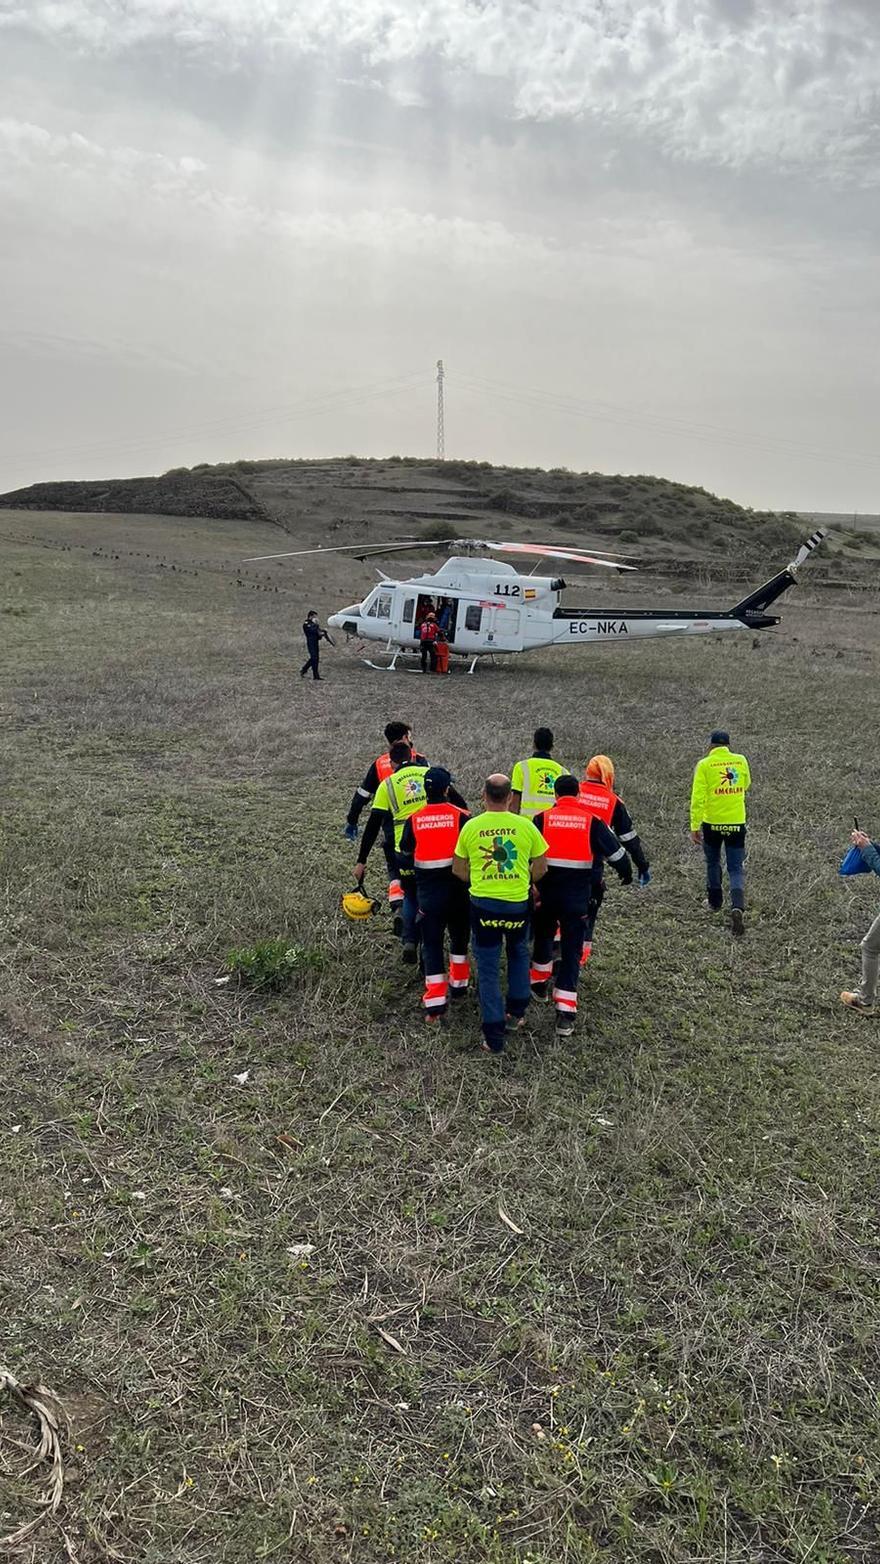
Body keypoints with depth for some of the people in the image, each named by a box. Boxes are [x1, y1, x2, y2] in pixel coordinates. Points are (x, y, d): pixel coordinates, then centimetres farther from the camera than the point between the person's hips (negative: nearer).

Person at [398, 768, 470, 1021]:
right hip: (457, 889, 0)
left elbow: (405, 861, 1)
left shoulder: (413, 820, -4)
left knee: (431, 943, 5)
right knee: (459, 936, 22)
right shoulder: (461, 817, -9)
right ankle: (458, 985, 35)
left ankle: (435, 1002, -1)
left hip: (427, 891, 0)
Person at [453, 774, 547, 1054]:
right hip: (518, 904, 1)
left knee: (488, 970, 8)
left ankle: (494, 1038, 9)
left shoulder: (471, 827, -7)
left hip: (483, 904, -1)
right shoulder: (525, 826, -7)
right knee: (519, 954, 29)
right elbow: (540, 868, 1)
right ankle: (517, 1011, 38)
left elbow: (458, 869, 1)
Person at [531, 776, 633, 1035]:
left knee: (543, 936, 27)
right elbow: (615, 852, 4)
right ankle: (565, 1014, 1)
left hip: (546, 893, 1)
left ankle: (539, 984, 43)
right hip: (578, 897, -1)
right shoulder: (592, 821, -2)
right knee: (572, 951, 5)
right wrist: (626, 874, 23)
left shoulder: (542, 819, -2)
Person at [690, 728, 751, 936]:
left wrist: (694, 827, -9)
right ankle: (738, 907, -17)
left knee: (713, 863, 22)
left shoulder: (704, 765, -9)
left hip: (712, 823, -1)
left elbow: (698, 798, -13)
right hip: (737, 824, 1)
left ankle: (715, 901, 35)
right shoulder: (741, 761, 1)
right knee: (736, 869, 4)